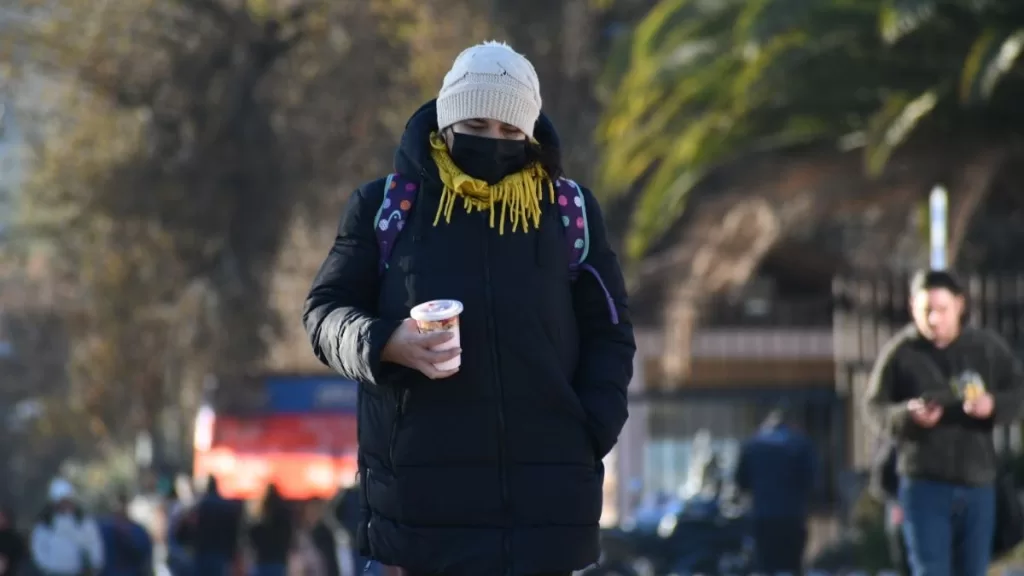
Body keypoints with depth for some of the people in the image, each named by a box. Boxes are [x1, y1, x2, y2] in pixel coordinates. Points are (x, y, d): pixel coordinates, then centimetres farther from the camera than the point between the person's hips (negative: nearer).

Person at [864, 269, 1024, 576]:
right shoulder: (899, 352, -3)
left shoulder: (988, 348, 3)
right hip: (924, 482, -3)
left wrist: (993, 405, -15)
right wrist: (908, 416, -24)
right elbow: (874, 407, -2)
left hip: (978, 481, 3)